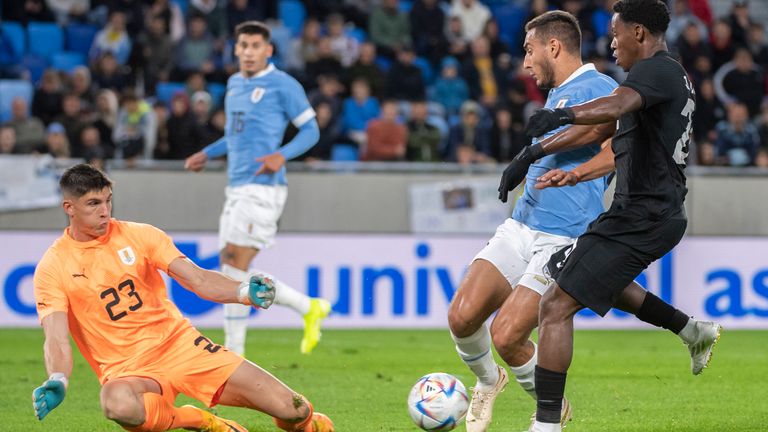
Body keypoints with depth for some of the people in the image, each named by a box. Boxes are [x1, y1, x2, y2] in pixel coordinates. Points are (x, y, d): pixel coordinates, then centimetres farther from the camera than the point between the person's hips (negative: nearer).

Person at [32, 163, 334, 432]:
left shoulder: (138, 235, 3)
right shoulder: (52, 267, -4)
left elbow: (198, 279, -4)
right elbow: (56, 338, -13)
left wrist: (244, 292, -25)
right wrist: (57, 383, -35)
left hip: (181, 344, 2)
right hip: (127, 372, -2)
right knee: (118, 404, -43)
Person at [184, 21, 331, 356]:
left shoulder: (283, 86, -6)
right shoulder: (234, 84, 17)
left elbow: (310, 130, -5)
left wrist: (282, 155, -21)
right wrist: (206, 154, 21)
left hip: (263, 187, -9)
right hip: (237, 188, 9)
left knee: (234, 266, -12)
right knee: (231, 271, 6)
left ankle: (234, 354, -6)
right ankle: (309, 309, 15)